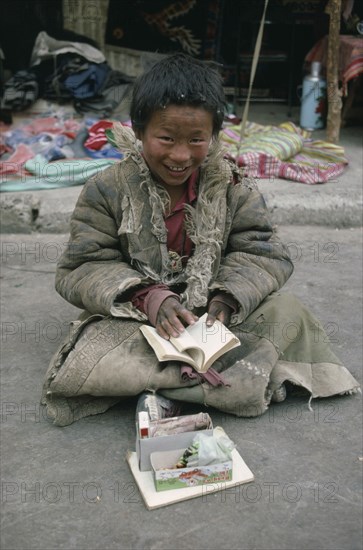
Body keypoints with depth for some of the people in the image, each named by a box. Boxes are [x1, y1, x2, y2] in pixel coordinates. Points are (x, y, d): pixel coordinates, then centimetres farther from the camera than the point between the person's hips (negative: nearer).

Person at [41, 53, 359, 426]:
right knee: (84, 365, -31)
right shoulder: (107, 190, -8)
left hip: (211, 316, 2)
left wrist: (226, 298, -24)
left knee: (287, 313, -19)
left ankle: (161, 385, -22)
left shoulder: (232, 188, -3)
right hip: (135, 320, -1)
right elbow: (81, 269, -9)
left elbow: (264, 255, -3)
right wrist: (147, 297, -26)